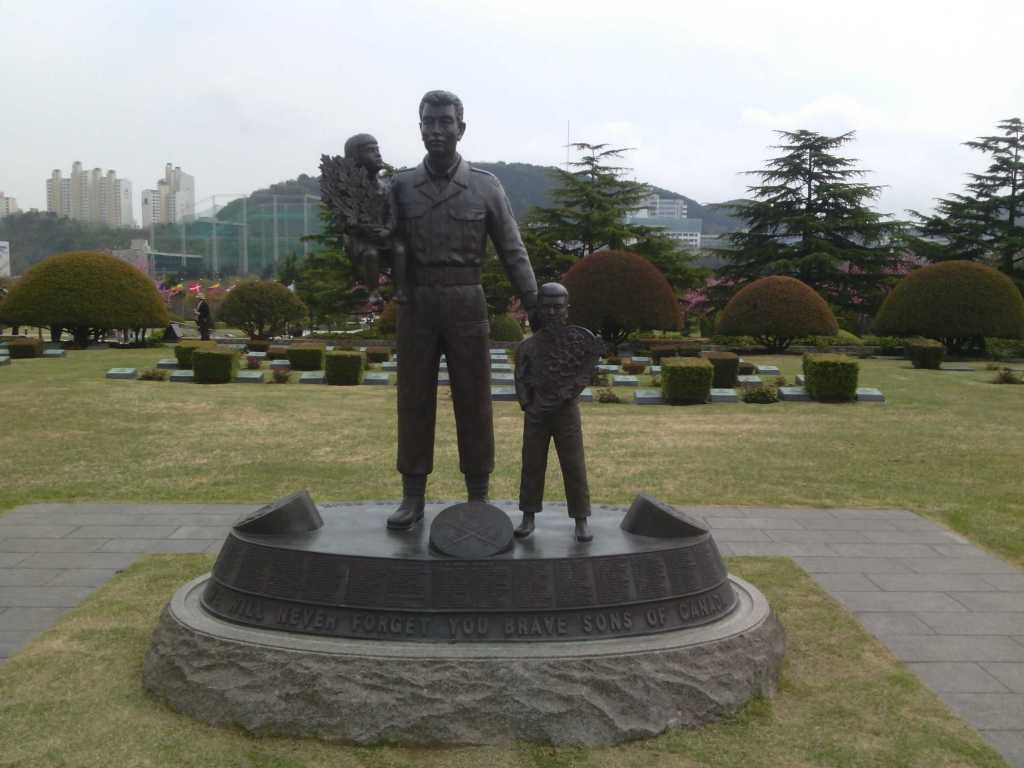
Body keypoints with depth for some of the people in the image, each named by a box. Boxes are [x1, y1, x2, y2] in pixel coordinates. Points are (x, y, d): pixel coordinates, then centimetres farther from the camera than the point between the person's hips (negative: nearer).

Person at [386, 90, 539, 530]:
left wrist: (536, 309, -4)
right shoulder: (401, 186, 4)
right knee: (414, 401, 5)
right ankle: (413, 498, 14)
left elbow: (513, 253, 2)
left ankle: (479, 498, 15)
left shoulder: (485, 187, 1)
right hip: (416, 306, 1)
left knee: (473, 402, 4)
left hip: (466, 304, -1)